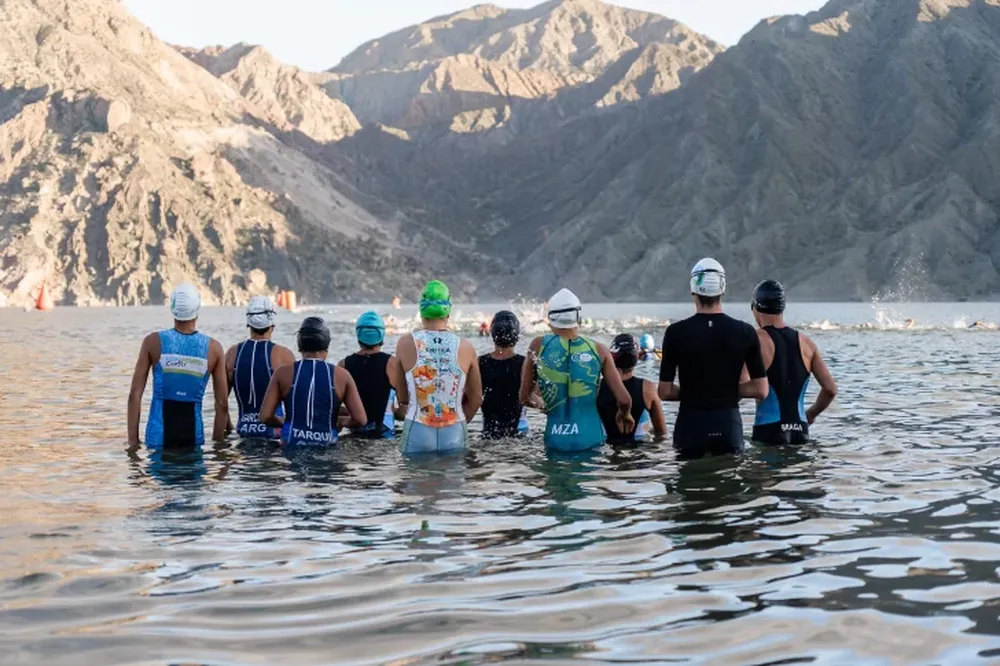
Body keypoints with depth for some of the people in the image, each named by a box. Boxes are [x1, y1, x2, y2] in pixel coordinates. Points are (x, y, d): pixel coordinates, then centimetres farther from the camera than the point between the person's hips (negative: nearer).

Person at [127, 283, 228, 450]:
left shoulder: (153, 342, -3)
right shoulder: (213, 348, -1)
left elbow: (135, 394, -4)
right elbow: (222, 404, 1)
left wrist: (133, 440, 0)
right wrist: (217, 442, 11)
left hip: (159, 431, 0)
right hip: (193, 431, 1)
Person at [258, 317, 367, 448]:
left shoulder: (283, 373, 4)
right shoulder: (341, 376, 3)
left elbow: (265, 416, 1)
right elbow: (360, 420, 0)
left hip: (292, 447, 0)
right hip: (327, 447, 0)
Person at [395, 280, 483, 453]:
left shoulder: (406, 343, -3)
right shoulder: (466, 347, 0)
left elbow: (402, 397, 4)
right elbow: (476, 399, 8)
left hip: (417, 433, -1)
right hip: (454, 434, 1)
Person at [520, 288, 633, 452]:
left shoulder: (538, 346, 0)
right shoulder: (599, 350, 1)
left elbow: (524, 398, 5)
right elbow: (624, 400, -1)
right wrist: (625, 415, 22)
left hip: (556, 440, 0)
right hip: (590, 437, 0)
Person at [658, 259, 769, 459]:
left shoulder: (676, 332, -6)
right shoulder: (745, 332, -2)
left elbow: (665, 392, -6)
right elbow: (761, 390, -1)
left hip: (691, 425, -1)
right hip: (729, 423, 1)